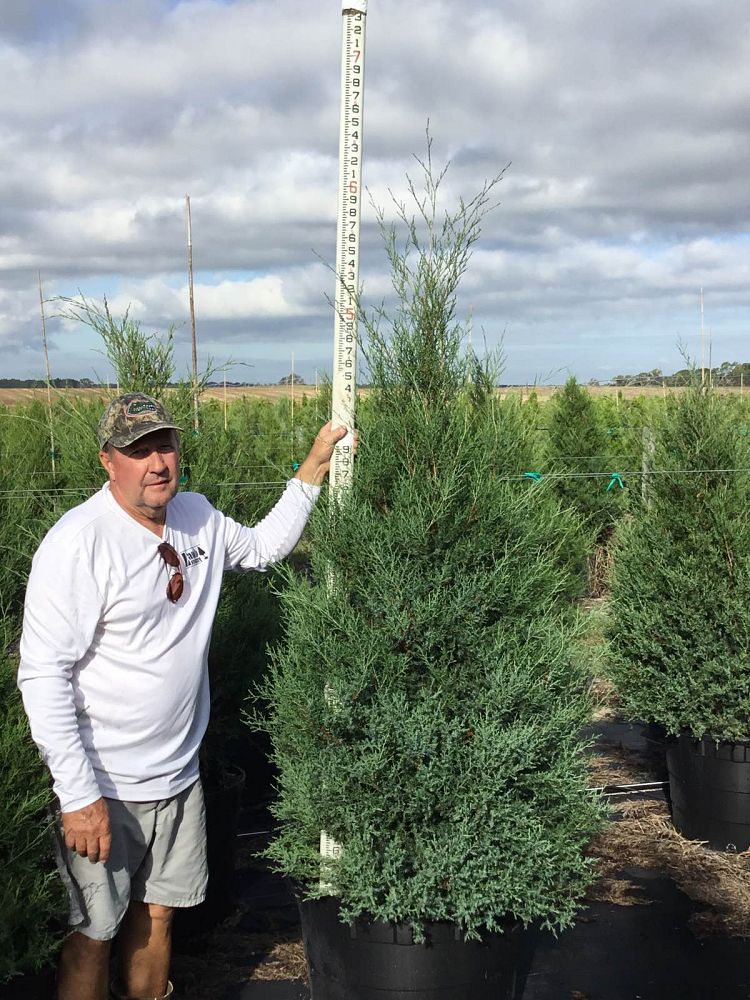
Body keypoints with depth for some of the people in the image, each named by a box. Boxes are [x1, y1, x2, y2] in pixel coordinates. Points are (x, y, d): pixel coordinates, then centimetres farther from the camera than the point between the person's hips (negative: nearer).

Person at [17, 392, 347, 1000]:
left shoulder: (197, 517, 2)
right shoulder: (79, 542, -20)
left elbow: (264, 547, 21)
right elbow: (43, 674, -21)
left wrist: (314, 468, 12)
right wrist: (78, 795, -22)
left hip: (179, 774, 6)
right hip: (104, 788, -6)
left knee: (157, 915, 20)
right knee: (92, 935, 10)